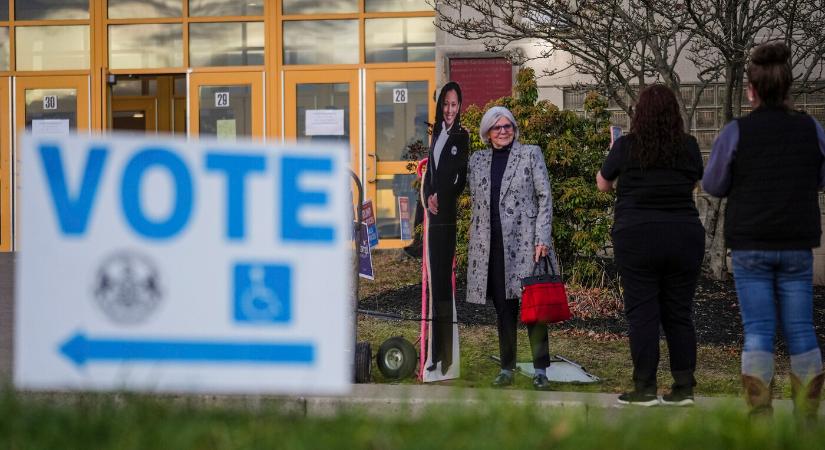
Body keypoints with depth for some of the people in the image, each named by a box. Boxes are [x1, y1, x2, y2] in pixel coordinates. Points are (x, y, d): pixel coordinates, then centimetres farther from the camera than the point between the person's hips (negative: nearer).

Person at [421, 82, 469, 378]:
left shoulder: (462, 137, -3)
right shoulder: (437, 134, 16)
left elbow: (462, 180, -6)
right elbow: (429, 173, 16)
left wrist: (441, 198, -7)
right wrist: (428, 198, 1)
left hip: (450, 217, -6)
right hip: (435, 217, 6)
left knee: (446, 281, -7)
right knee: (435, 280, 7)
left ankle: (448, 355, -5)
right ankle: (435, 353, 11)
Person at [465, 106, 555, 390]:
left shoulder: (530, 154, 3)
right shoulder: (477, 161, 12)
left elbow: (545, 197, -1)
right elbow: (476, 204, 18)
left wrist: (541, 240, -7)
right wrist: (475, 244, 8)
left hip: (525, 243, -3)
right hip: (492, 247, 3)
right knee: (503, 310, 7)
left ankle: (540, 370, 0)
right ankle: (506, 369, 13)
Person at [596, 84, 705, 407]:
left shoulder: (626, 146, -6)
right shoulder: (689, 147, 0)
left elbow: (603, 184, 10)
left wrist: (613, 151, 25)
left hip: (637, 237, -2)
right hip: (685, 236, 3)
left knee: (642, 312, 0)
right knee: (679, 313, 7)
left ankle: (645, 388, -2)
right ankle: (684, 388, 7)